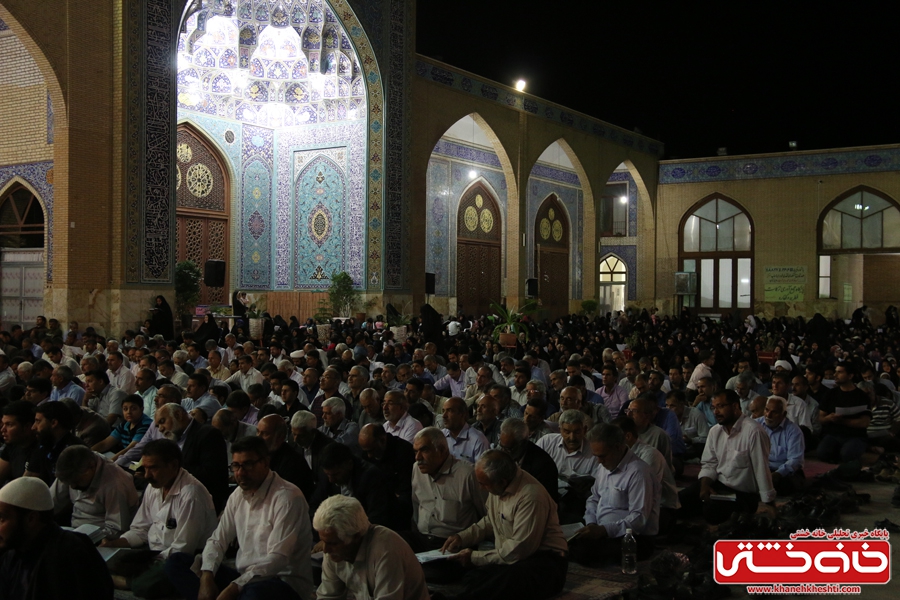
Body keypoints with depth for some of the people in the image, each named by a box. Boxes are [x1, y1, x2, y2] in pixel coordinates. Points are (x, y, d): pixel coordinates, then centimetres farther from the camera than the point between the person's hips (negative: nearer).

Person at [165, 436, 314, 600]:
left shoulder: (287, 497, -14)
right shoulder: (238, 495, 10)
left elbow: (277, 558, -21)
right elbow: (218, 540, 10)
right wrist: (207, 576, -11)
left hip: (285, 582, -8)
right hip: (243, 578, 8)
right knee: (176, 562, -3)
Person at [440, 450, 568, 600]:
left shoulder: (531, 497, -23)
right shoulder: (499, 486, 3)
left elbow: (517, 551, -20)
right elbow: (490, 521, 22)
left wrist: (474, 557, -13)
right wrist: (462, 537, 7)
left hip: (543, 561, -7)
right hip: (510, 556, 7)